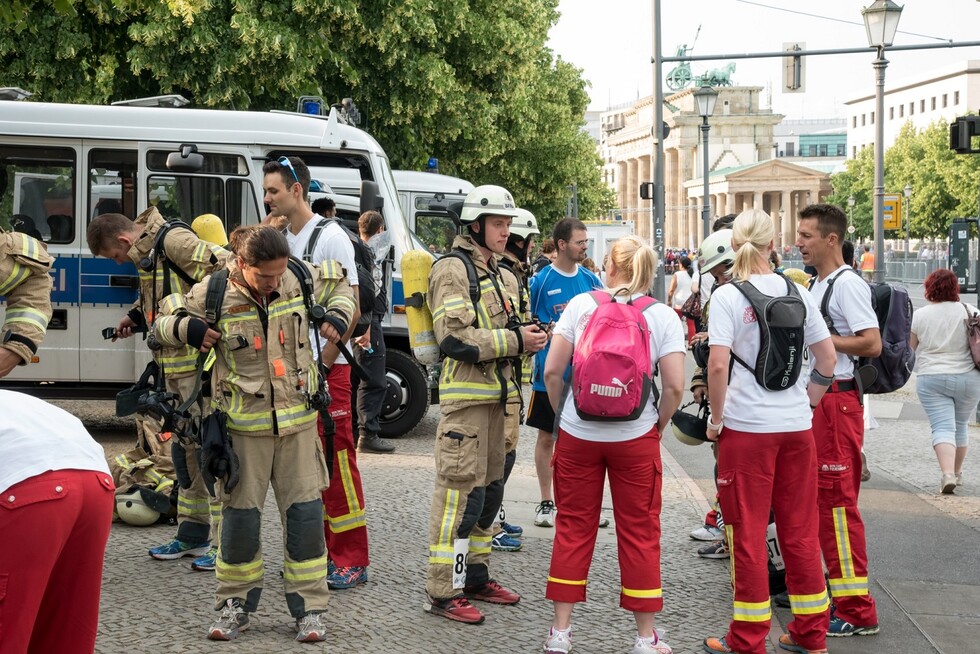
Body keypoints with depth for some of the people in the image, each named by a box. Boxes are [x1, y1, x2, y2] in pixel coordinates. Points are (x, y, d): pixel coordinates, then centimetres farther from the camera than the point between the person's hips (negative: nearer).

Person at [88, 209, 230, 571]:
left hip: (199, 362, -10)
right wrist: (136, 316, 14)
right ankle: (193, 534, 27)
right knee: (184, 447, 16)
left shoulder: (174, 241, -15)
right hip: (175, 366, 10)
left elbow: (224, 267, -25)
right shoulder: (147, 251, 15)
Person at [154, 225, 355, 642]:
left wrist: (339, 315, 0)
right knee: (240, 512, 3)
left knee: (305, 511, 1)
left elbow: (339, 283, 18)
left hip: (298, 420, 2)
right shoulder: (213, 294, -11)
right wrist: (188, 329, -17)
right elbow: (163, 322, 3)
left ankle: (308, 608, 12)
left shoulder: (300, 279, -4)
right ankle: (236, 605, 20)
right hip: (244, 424, -2)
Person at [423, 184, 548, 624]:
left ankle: (475, 576, 25)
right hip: (464, 395, -9)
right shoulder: (453, 270, -9)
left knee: (488, 489, 14)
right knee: (460, 492, -9)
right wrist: (514, 341, -17)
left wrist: (528, 335, 6)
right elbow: (455, 338, -19)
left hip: (496, 394, 9)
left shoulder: (502, 277, 20)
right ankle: (443, 592, -5)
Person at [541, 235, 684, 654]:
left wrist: (563, 414, 12)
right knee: (640, 534, 8)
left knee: (572, 529, 11)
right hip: (635, 437, -1)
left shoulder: (580, 305, 0)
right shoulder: (662, 316, -2)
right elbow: (674, 387, -8)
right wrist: (657, 427, 8)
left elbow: (552, 372, -3)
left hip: (578, 434, 1)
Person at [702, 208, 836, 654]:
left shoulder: (728, 296, -8)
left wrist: (716, 419, -5)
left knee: (747, 533, 3)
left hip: (747, 427, -4)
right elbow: (827, 359, 7)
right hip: (797, 427, 4)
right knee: (800, 531, 12)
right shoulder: (796, 293, 5)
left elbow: (718, 365, -16)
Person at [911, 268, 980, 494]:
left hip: (931, 379, -2)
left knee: (942, 427, -4)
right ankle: (957, 472, 33)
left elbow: (910, 347, 5)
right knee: (961, 425, 19)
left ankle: (947, 473, -24)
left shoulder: (919, 315, -4)